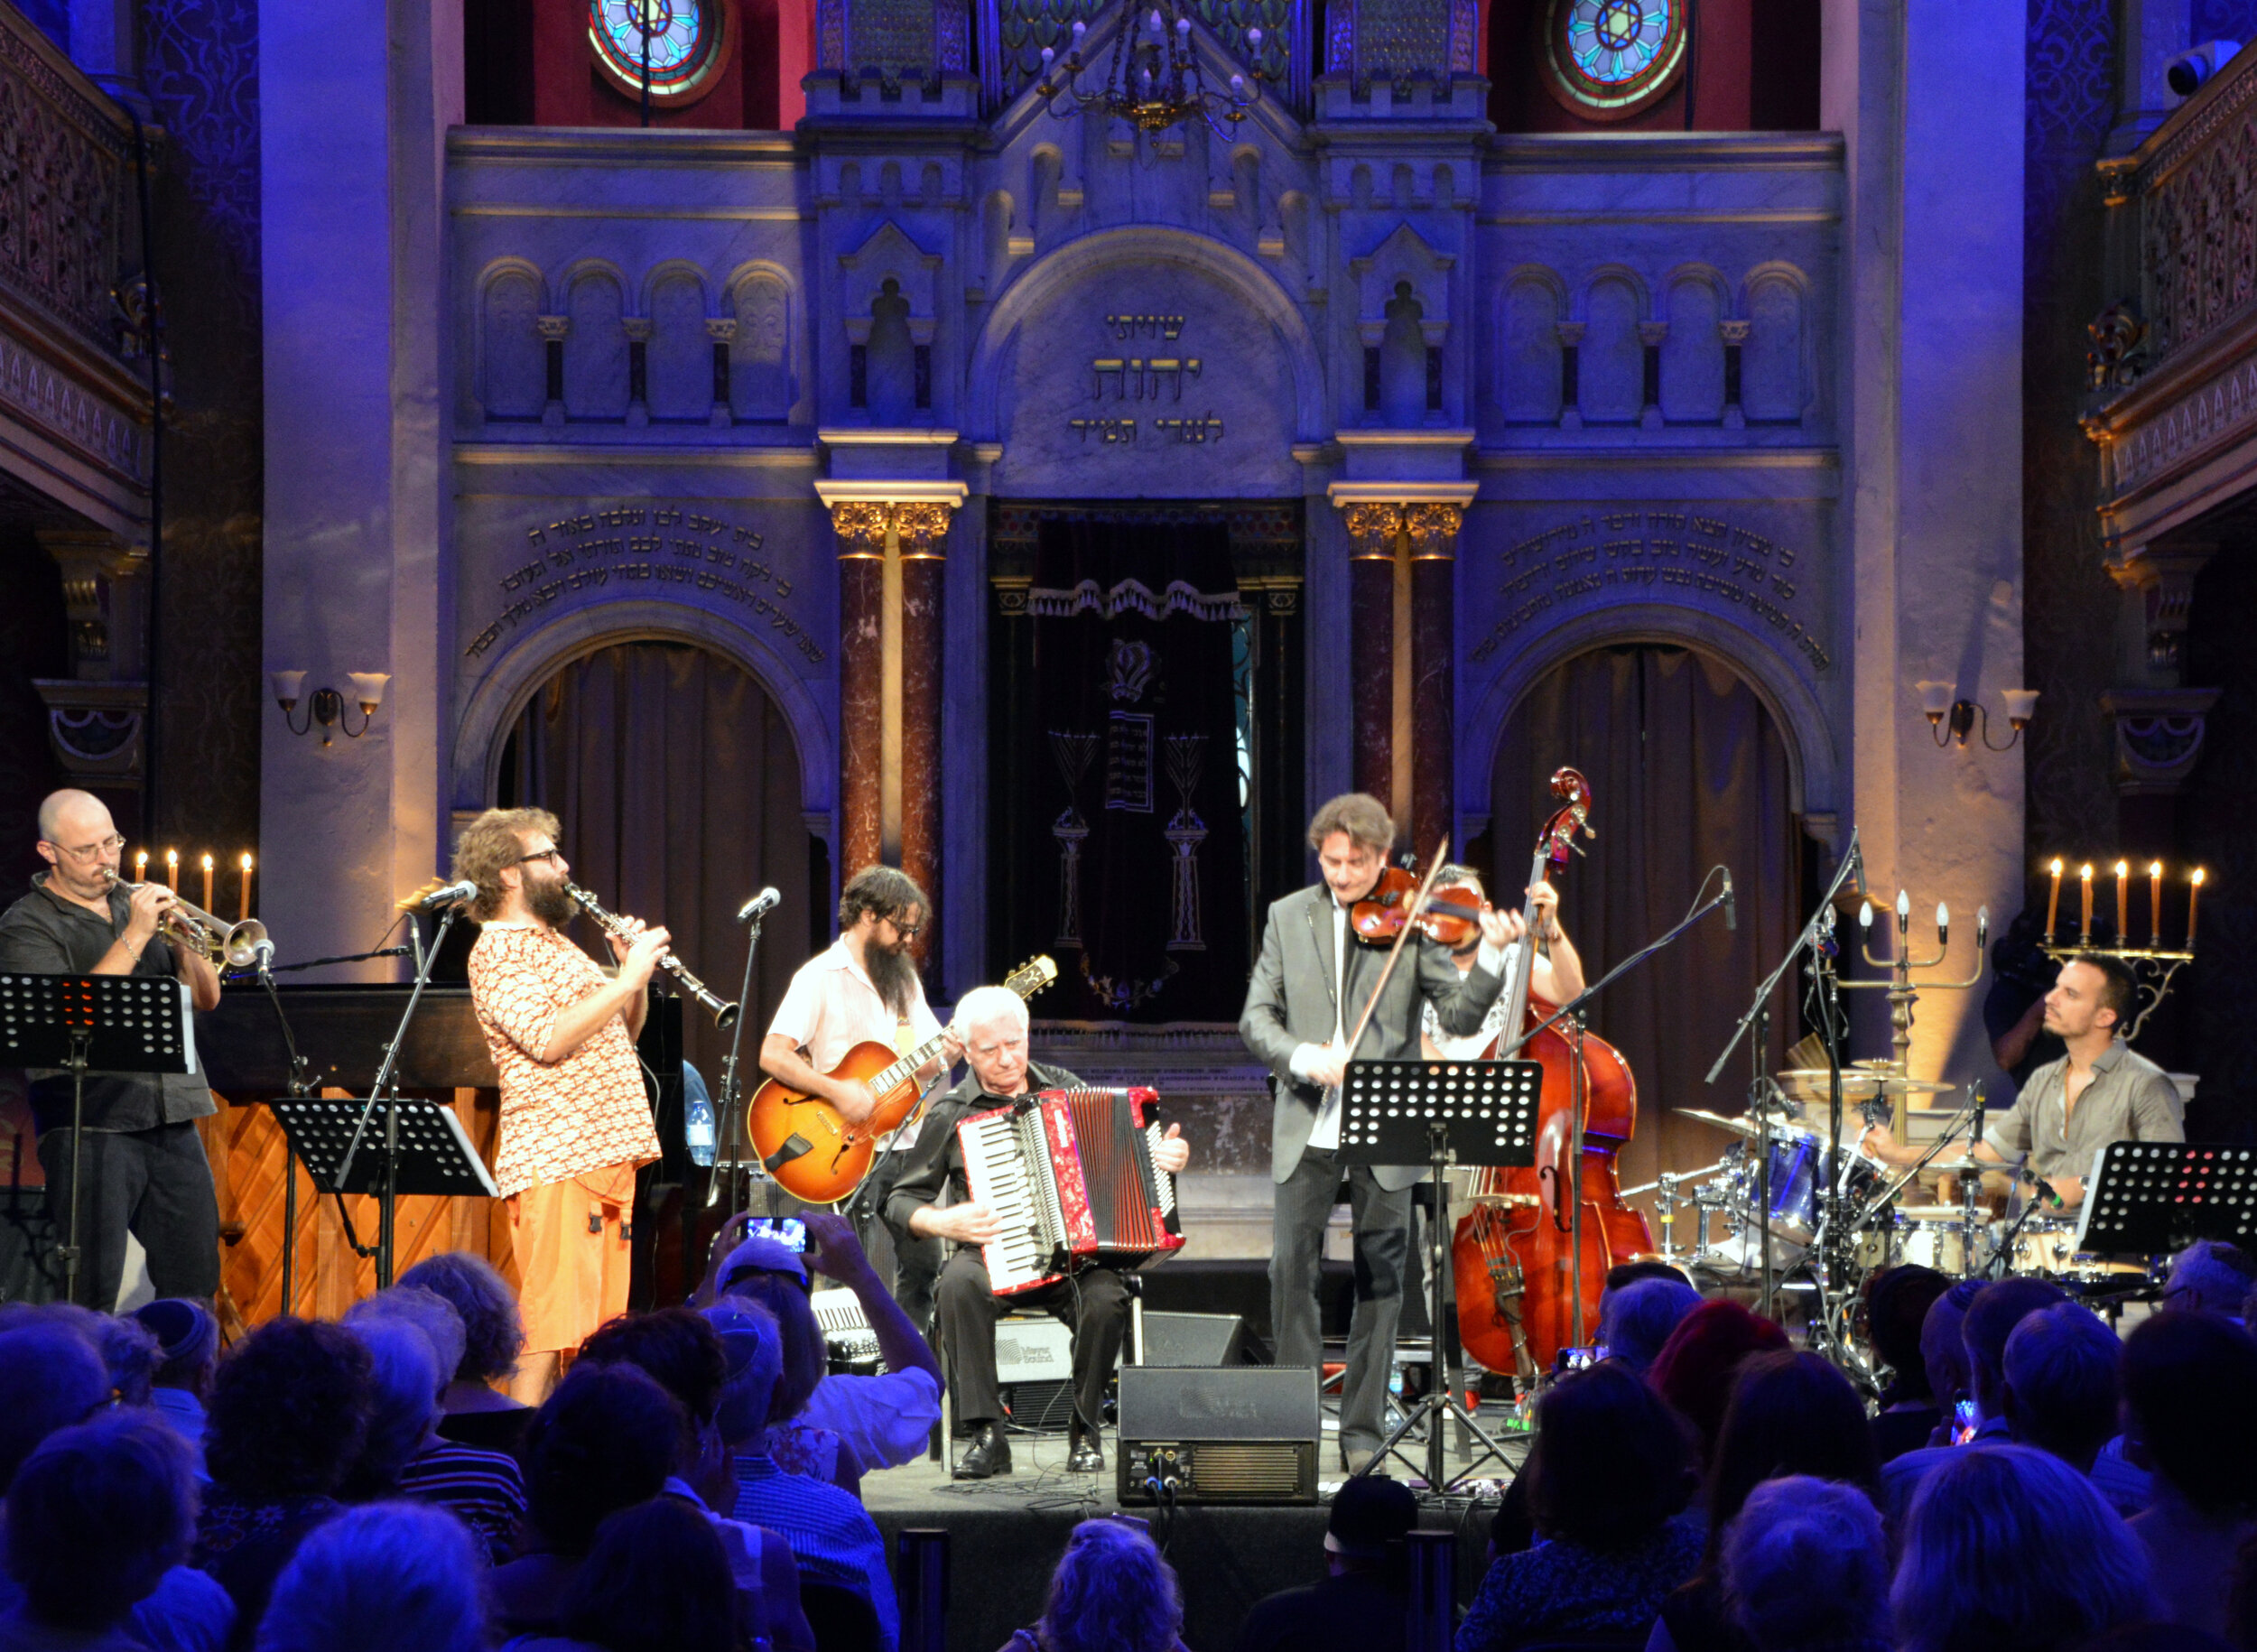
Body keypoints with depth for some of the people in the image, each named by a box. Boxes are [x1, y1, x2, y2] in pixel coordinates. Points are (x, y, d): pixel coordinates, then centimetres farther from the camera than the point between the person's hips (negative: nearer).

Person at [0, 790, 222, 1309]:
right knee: (91, 1296, -8)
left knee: (194, 1284, 5)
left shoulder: (139, 903, 17)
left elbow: (206, 999, 16)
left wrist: (185, 944, -4)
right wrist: (134, 936, -16)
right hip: (92, 1125, -6)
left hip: (174, 1119, 6)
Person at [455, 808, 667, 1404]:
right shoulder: (498, 950, -7)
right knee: (548, 1324, -12)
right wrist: (627, 977, -16)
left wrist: (636, 973, 8)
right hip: (554, 1160, -9)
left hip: (607, 1152, 9)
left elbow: (623, 1033, 25)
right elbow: (548, 1039, -22)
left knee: (595, 1322, 9)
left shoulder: (554, 943, 22)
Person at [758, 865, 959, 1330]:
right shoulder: (821, 977, -8)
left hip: (905, 1146, 7)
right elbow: (772, 1056, -17)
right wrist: (838, 1092, -25)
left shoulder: (904, 977, 14)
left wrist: (943, 1059, -7)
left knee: (925, 1261, 4)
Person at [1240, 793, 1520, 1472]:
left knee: (1379, 1280, 2)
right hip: (1306, 1130, 2)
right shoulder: (1288, 917, 8)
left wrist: (1491, 955, -22)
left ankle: (1362, 1429, 11)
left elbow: (1459, 1016, -5)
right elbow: (1256, 1017, 5)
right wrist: (1300, 1055, -15)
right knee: (1290, 1267, -1)